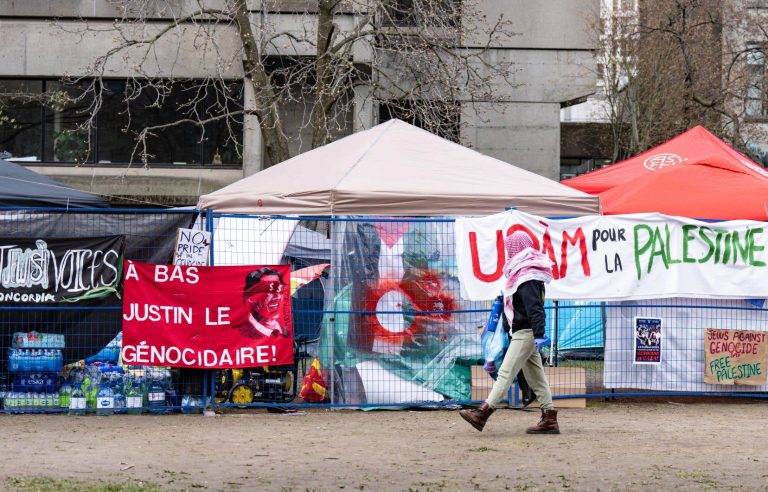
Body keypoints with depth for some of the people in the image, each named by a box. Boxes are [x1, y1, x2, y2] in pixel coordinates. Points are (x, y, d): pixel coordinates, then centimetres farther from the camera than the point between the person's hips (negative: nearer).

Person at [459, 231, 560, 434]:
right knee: (536, 377, 10)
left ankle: (482, 414, -15)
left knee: (506, 373, -11)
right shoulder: (524, 274, 16)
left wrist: (539, 335, -30)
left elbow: (534, 308, -24)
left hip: (526, 333, -10)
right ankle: (549, 419, 10)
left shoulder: (527, 278, -16)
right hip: (523, 333, 10)